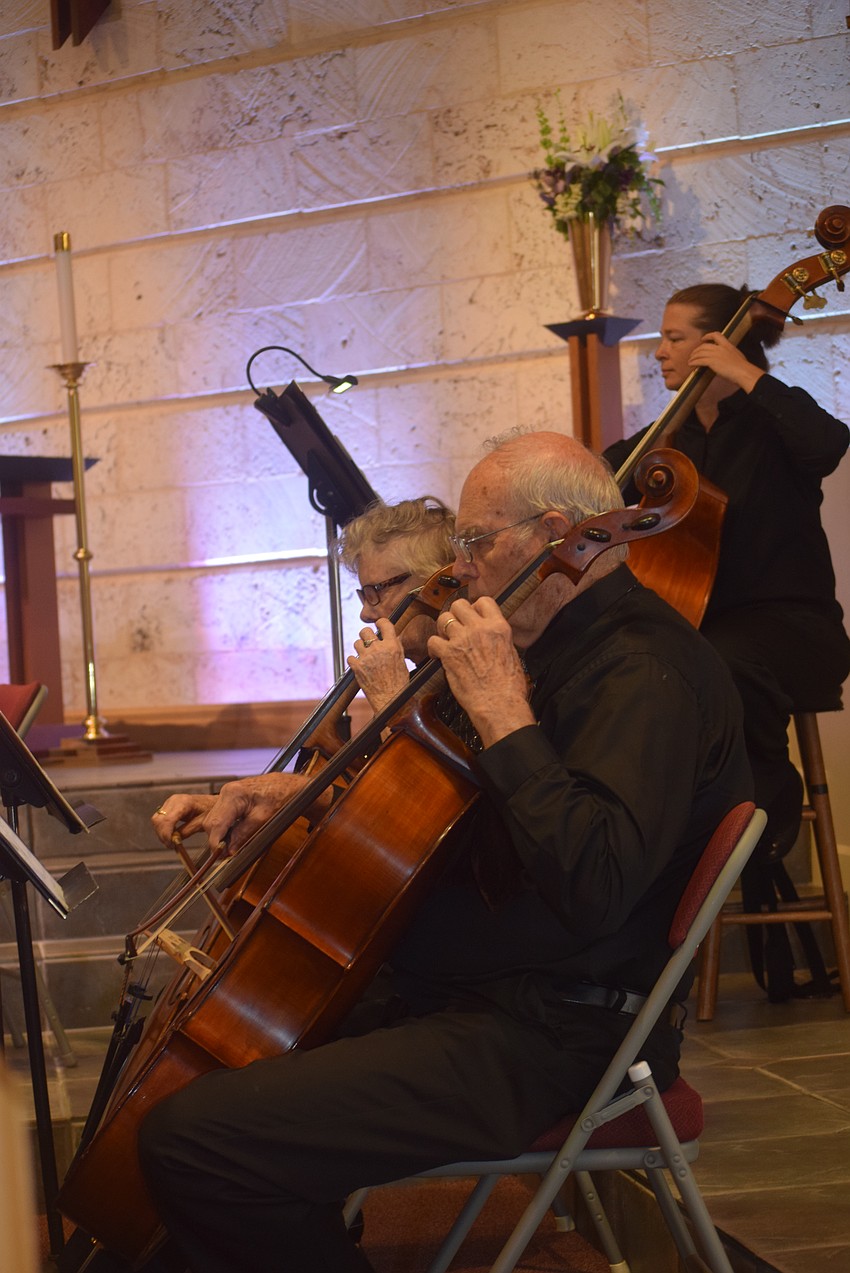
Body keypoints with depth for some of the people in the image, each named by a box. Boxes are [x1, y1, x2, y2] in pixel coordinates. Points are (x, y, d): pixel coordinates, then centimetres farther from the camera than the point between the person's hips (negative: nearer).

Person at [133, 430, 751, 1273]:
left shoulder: (649, 672, -18)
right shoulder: (559, 646, 15)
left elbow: (595, 886, -32)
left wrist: (503, 715, -26)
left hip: (541, 1037, -11)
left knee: (190, 1139, -22)